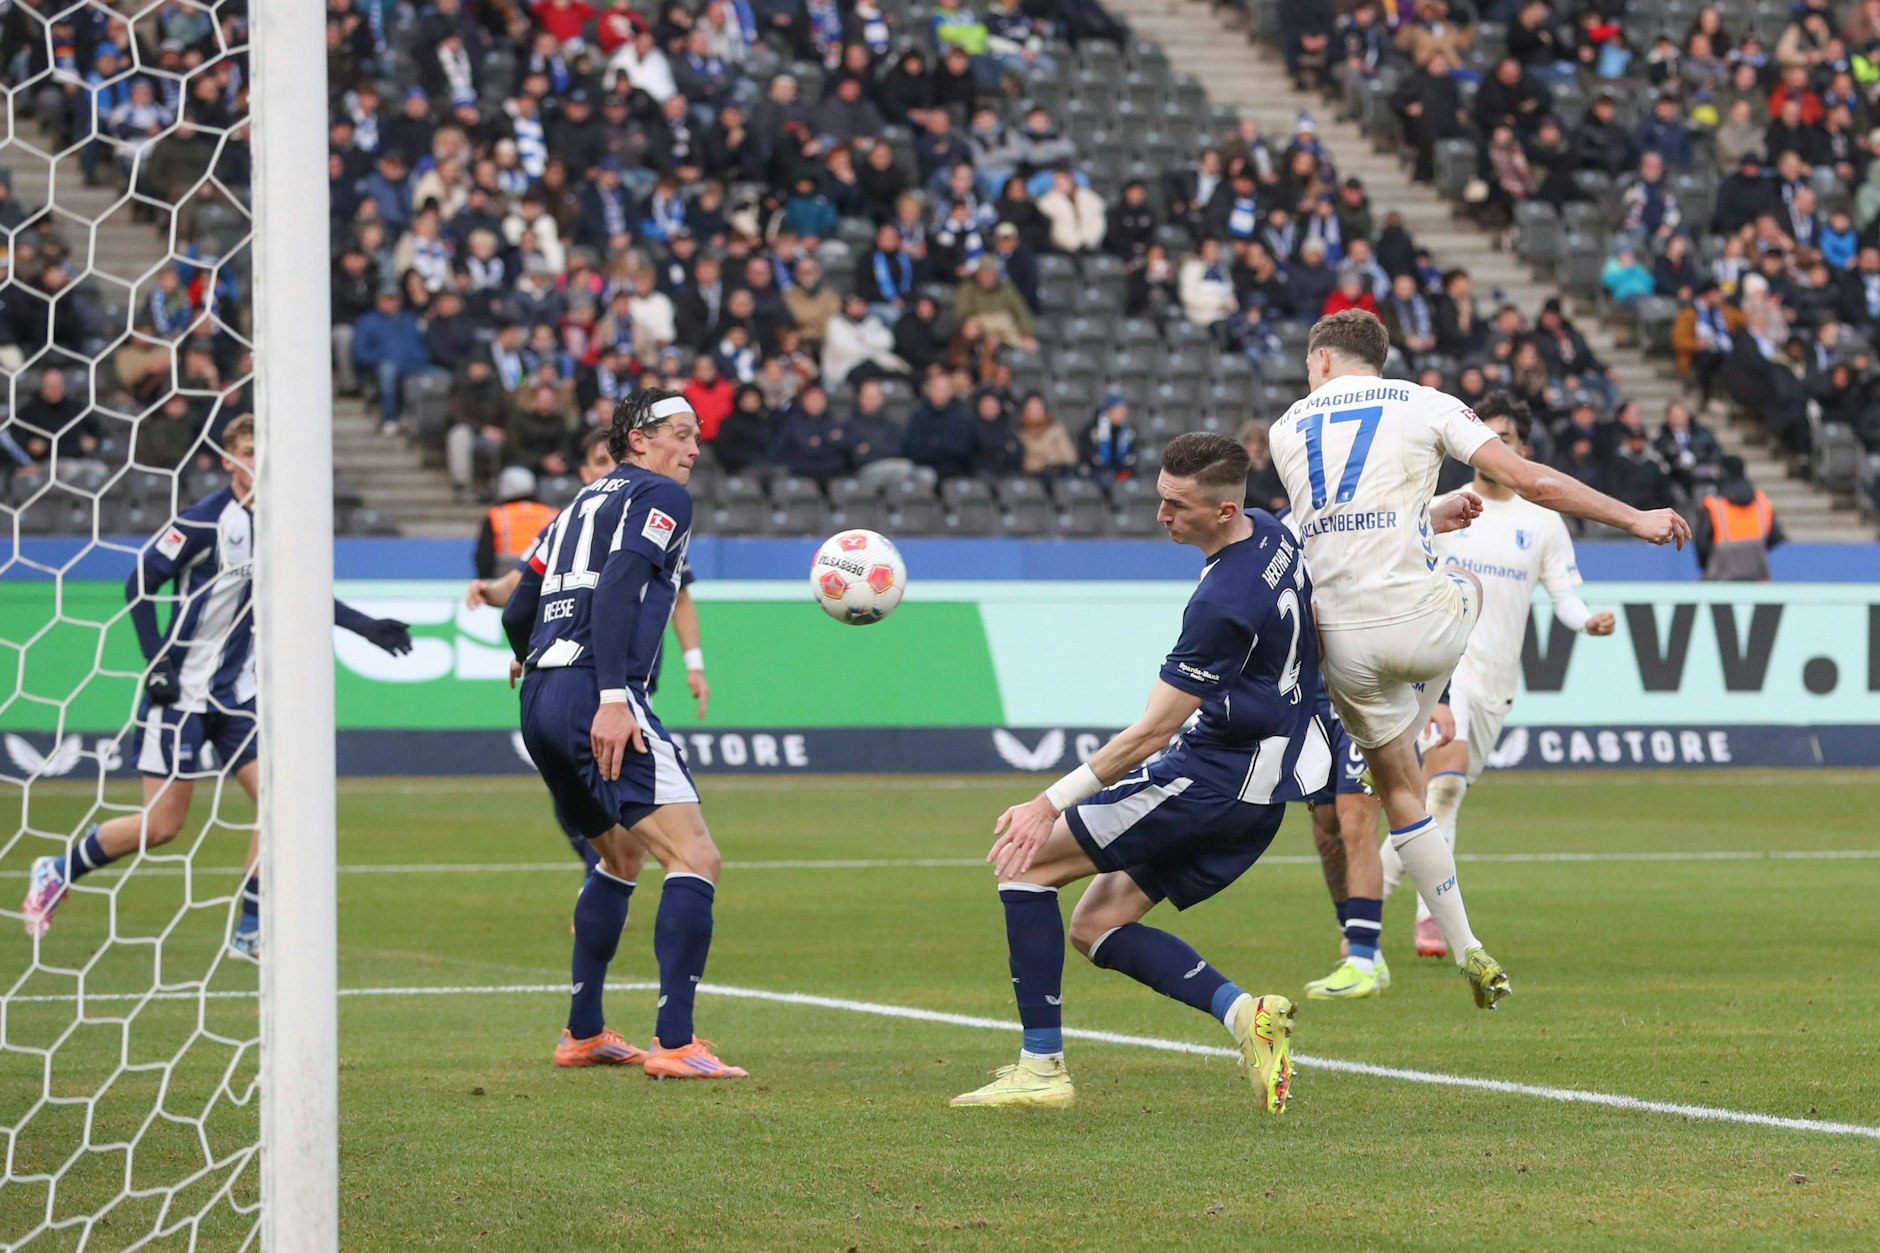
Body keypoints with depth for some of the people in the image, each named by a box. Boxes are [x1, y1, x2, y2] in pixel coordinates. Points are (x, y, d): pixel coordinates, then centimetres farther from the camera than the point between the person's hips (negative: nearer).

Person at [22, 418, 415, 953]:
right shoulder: (205, 521, -15)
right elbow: (140, 584, -12)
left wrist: (367, 627, 12)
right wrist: (155, 664, -16)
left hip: (237, 695, 6)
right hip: (181, 692, -6)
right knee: (161, 824, -4)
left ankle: (250, 930, 3)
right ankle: (56, 872, 18)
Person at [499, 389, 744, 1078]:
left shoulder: (585, 501, 25)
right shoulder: (661, 496, 1)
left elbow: (516, 613, 25)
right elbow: (618, 587, -15)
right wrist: (611, 697, -22)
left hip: (540, 699, 9)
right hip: (599, 695, -9)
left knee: (621, 856, 27)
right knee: (695, 858, -13)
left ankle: (583, 1033, 29)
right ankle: (675, 1043, -24)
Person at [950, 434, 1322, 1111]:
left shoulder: (1223, 603, -23)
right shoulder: (1269, 533, 4)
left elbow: (1152, 732, -20)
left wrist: (1051, 804, -16)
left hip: (1215, 777, -10)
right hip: (1265, 783, 10)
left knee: (1027, 857, -6)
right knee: (1096, 925, 11)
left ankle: (1040, 1066, -7)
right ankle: (1241, 1010, -4)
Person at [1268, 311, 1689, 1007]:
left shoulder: (1286, 429, 14)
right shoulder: (1423, 405, 5)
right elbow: (1531, 482, -3)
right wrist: (1636, 519, 4)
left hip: (1342, 641, 2)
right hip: (1421, 623, -2)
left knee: (1397, 788, 15)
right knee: (1467, 582, 36)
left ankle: (1466, 950, 11)